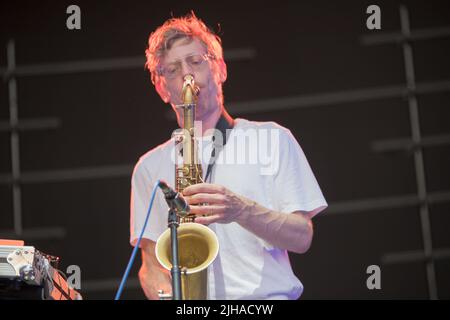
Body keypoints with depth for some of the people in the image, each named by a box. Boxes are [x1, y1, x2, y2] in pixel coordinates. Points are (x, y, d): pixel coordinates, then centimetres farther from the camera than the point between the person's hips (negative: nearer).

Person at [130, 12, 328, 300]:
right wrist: (168, 296, -11)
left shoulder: (271, 139, 10)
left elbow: (302, 237, 4)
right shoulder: (150, 167, 16)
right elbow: (152, 263, 11)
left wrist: (242, 210, -13)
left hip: (266, 297, -2)